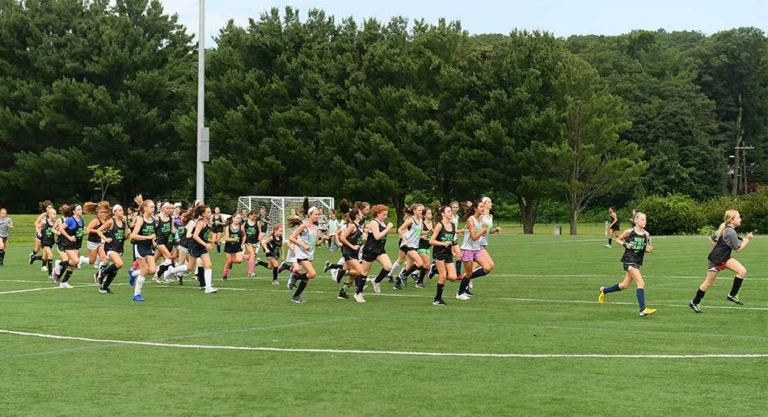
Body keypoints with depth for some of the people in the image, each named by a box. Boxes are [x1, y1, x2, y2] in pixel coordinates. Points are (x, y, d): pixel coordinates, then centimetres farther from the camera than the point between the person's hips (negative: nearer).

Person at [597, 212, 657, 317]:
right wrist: (625, 244, -13)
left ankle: (604, 291, 39)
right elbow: (618, 240, 5)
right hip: (629, 260, -7)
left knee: (624, 285, 16)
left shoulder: (646, 234, 3)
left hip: (638, 261, 7)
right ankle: (643, 310, -20)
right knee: (641, 283, -18)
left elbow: (646, 249, 12)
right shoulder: (629, 232, -8)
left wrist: (649, 249, -10)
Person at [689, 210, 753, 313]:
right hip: (716, 260, -9)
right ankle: (694, 303, 17)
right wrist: (747, 240, -19)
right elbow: (738, 249, -17)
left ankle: (732, 295, 1)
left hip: (724, 258, 9)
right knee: (709, 282, 2)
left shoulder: (724, 229, 8)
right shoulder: (731, 232, -22)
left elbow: (711, 238, 19)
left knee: (742, 271, -6)